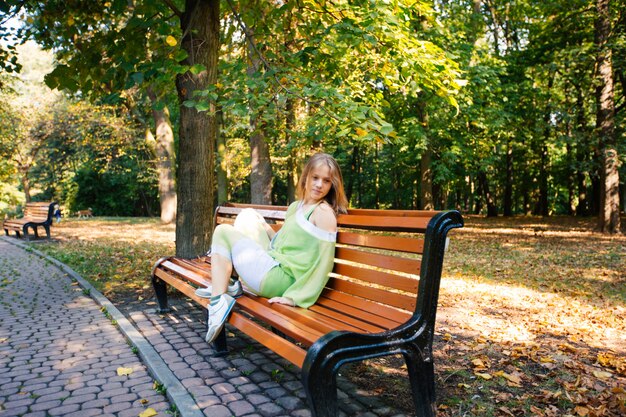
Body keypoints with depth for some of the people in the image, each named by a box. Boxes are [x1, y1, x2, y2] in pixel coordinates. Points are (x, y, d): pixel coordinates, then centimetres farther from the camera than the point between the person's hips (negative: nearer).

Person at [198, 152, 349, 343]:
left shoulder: (324, 212, -12)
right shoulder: (295, 206, 13)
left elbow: (324, 261, -18)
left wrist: (295, 297, -19)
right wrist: (265, 226, 11)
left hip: (279, 279, -9)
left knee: (222, 232, 2)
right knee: (248, 214, 18)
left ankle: (219, 302, -6)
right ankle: (231, 283, 9)